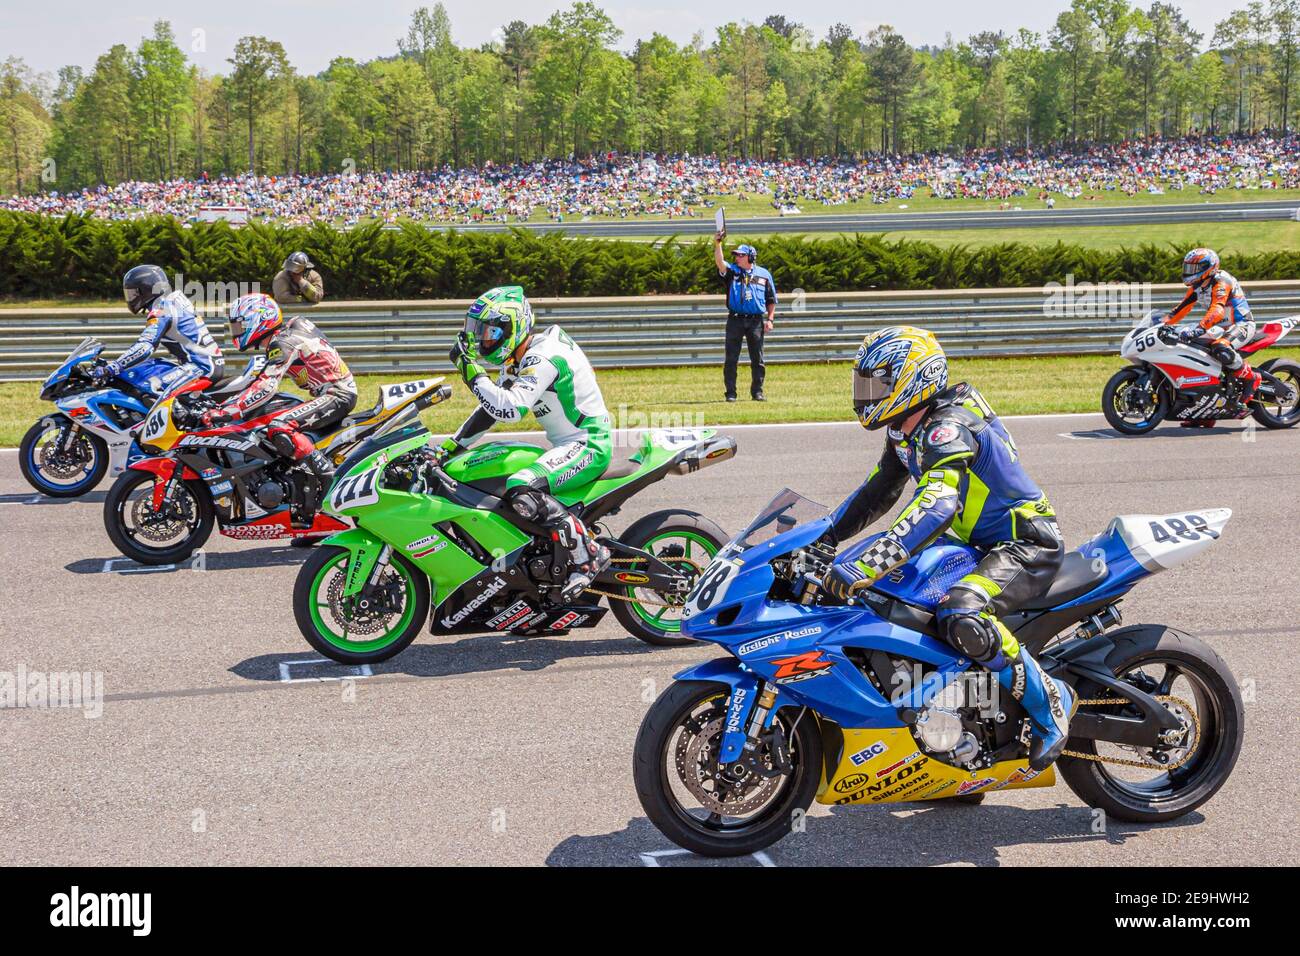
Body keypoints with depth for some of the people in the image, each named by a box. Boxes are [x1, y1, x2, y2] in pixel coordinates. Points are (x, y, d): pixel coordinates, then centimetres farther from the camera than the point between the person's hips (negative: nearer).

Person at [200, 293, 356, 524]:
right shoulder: (287, 332, 16)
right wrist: (225, 401, 24)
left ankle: (327, 475, -23)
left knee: (279, 429, -25)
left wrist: (224, 412, -31)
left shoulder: (283, 343, -15)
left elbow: (265, 388, -28)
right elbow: (263, 379, 26)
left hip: (336, 395, -11)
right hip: (337, 392, 11)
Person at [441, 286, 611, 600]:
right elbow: (491, 408, 18)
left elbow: (511, 409, -32)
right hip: (566, 446, 11)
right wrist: (452, 445, 12)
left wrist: (472, 372, -27)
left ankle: (589, 556, -22)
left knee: (521, 490, -32)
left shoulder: (543, 357, -20)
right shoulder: (517, 359, 11)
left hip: (588, 445, -11)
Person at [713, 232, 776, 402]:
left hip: (756, 321, 0)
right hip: (735, 320, 0)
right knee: (731, 359, -1)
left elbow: (771, 300, 11)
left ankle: (757, 392, 14)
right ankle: (730, 393, 5)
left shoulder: (763, 274, 8)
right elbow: (720, 262, -15)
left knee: (757, 359, 4)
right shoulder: (732, 270, 6)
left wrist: (769, 319, 1)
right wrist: (717, 244, -28)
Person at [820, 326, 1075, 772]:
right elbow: (877, 492, 19)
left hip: (1027, 546, -11)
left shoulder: (948, 427, -23)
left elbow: (938, 505, -39)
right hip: (979, 543, 11)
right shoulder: (907, 431, 8)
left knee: (961, 618, -35)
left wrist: (866, 564, -48)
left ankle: (1050, 701, -16)